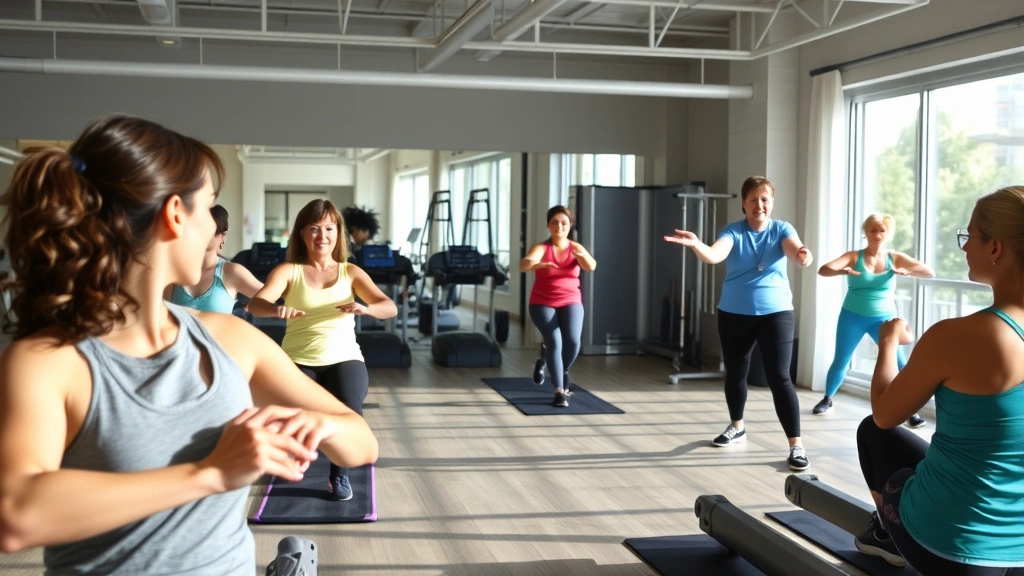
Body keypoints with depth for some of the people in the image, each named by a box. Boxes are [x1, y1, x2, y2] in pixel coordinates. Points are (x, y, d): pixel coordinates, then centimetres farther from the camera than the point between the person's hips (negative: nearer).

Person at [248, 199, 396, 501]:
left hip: (344, 358, 1)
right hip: (298, 360, 0)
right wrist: (277, 309, -35)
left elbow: (390, 308, -2)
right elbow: (255, 303, -11)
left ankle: (340, 472, 4)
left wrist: (366, 308, -26)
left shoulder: (351, 272, 10)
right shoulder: (288, 270, 5)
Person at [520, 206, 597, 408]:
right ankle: (559, 391, -10)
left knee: (573, 340, -21)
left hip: (570, 302, 2)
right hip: (542, 303, -2)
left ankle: (563, 371, 13)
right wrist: (538, 264, -52)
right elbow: (524, 264, -29)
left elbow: (591, 266, -21)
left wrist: (580, 255, -44)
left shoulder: (576, 248, -1)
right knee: (554, 341, -23)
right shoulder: (541, 248, -9)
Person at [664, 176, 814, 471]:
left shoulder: (782, 229, -4)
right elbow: (714, 255, -25)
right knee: (735, 372, 16)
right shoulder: (733, 231, -6)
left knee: (779, 377, -8)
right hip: (734, 314, 2)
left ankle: (796, 445, -4)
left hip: (775, 312, -2)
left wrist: (803, 255, -49)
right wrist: (695, 244, -48)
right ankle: (737, 427, 39)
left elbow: (795, 250, -24)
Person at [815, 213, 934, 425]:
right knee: (840, 361, 8)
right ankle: (827, 399, 30)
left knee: (900, 363, -9)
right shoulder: (854, 257, -6)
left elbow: (930, 272, -9)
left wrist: (907, 271, -30)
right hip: (853, 317, 0)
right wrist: (843, 271, -41)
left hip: (884, 318, 0)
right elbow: (823, 270, -18)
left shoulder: (896, 258, -2)